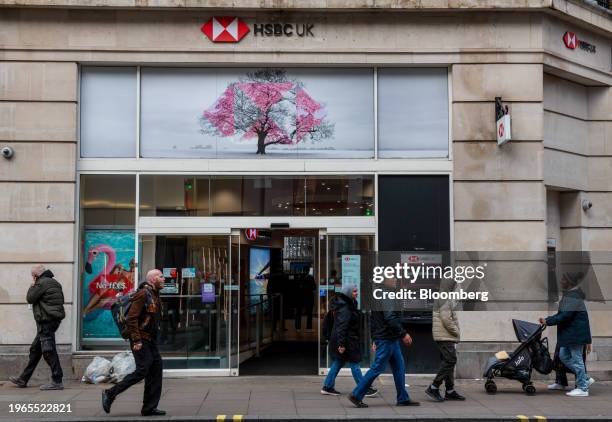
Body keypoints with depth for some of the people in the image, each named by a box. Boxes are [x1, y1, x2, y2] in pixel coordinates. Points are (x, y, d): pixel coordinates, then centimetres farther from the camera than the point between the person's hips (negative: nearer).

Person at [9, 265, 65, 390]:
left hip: (46, 320, -10)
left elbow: (30, 298, -9)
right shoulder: (54, 283, 16)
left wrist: (32, 287, 6)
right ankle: (23, 379, 25)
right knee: (35, 350, 16)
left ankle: (57, 381, -9)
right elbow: (61, 300, 20)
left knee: (48, 351, -9)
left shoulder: (42, 283, -13)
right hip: (54, 319, 10)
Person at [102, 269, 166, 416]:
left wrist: (155, 337, 17)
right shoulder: (143, 294, -15)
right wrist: (136, 340, -23)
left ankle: (149, 408, 10)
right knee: (142, 371, -12)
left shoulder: (155, 295, 16)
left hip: (151, 340, 10)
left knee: (156, 369, 5)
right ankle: (110, 393, 0)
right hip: (141, 339, -10)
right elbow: (131, 318, -21)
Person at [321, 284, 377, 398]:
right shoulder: (344, 308, -20)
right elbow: (341, 326, -25)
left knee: (338, 362, 13)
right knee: (354, 364, -3)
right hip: (347, 341, -10)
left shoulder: (349, 305, 14)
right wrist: (341, 344, -27)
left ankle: (327, 387, 17)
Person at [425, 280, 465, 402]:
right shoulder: (445, 299, -14)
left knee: (448, 362, 10)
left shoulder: (440, 299, 19)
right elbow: (446, 319, -21)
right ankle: (434, 388, -11)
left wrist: (455, 332, 16)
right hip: (446, 337, -10)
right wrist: (456, 332, -11)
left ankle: (450, 391, 13)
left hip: (445, 337, 10)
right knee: (450, 361, -11)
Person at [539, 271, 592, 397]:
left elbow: (566, 316, -25)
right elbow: (562, 313, 17)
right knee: (563, 355, 14)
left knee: (576, 358, -3)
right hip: (569, 333, 10)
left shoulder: (573, 296, -19)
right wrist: (547, 319, 9)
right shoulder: (569, 294, 13)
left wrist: (548, 321, -21)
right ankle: (584, 378, 20)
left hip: (576, 333, -10)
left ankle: (582, 388, 5)